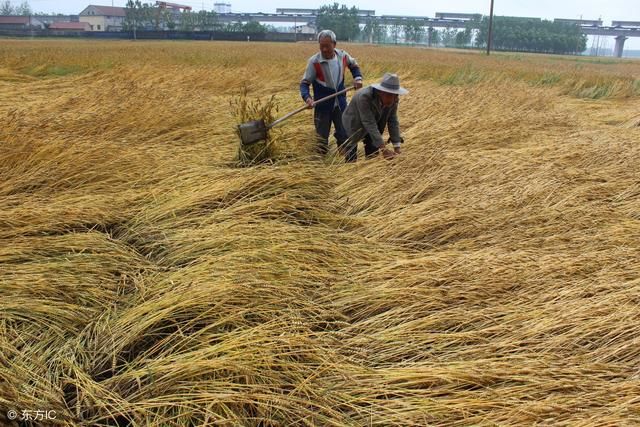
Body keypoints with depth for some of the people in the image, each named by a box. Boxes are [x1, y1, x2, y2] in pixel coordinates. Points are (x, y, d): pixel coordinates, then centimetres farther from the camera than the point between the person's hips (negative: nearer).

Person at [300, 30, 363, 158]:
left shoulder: (343, 56, -5)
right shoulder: (314, 61, -16)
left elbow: (354, 65, 18)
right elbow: (305, 83, -12)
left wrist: (358, 77, 0)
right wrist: (307, 97, -30)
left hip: (340, 104, 3)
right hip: (323, 105, -3)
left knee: (344, 135, 9)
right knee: (322, 137, 7)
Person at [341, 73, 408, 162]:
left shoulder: (393, 99, -19)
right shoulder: (364, 97, -37)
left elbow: (393, 122, -17)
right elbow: (369, 124, -39)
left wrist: (397, 148, -25)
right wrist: (383, 149, -43)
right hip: (354, 124, -5)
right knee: (351, 159, 0)